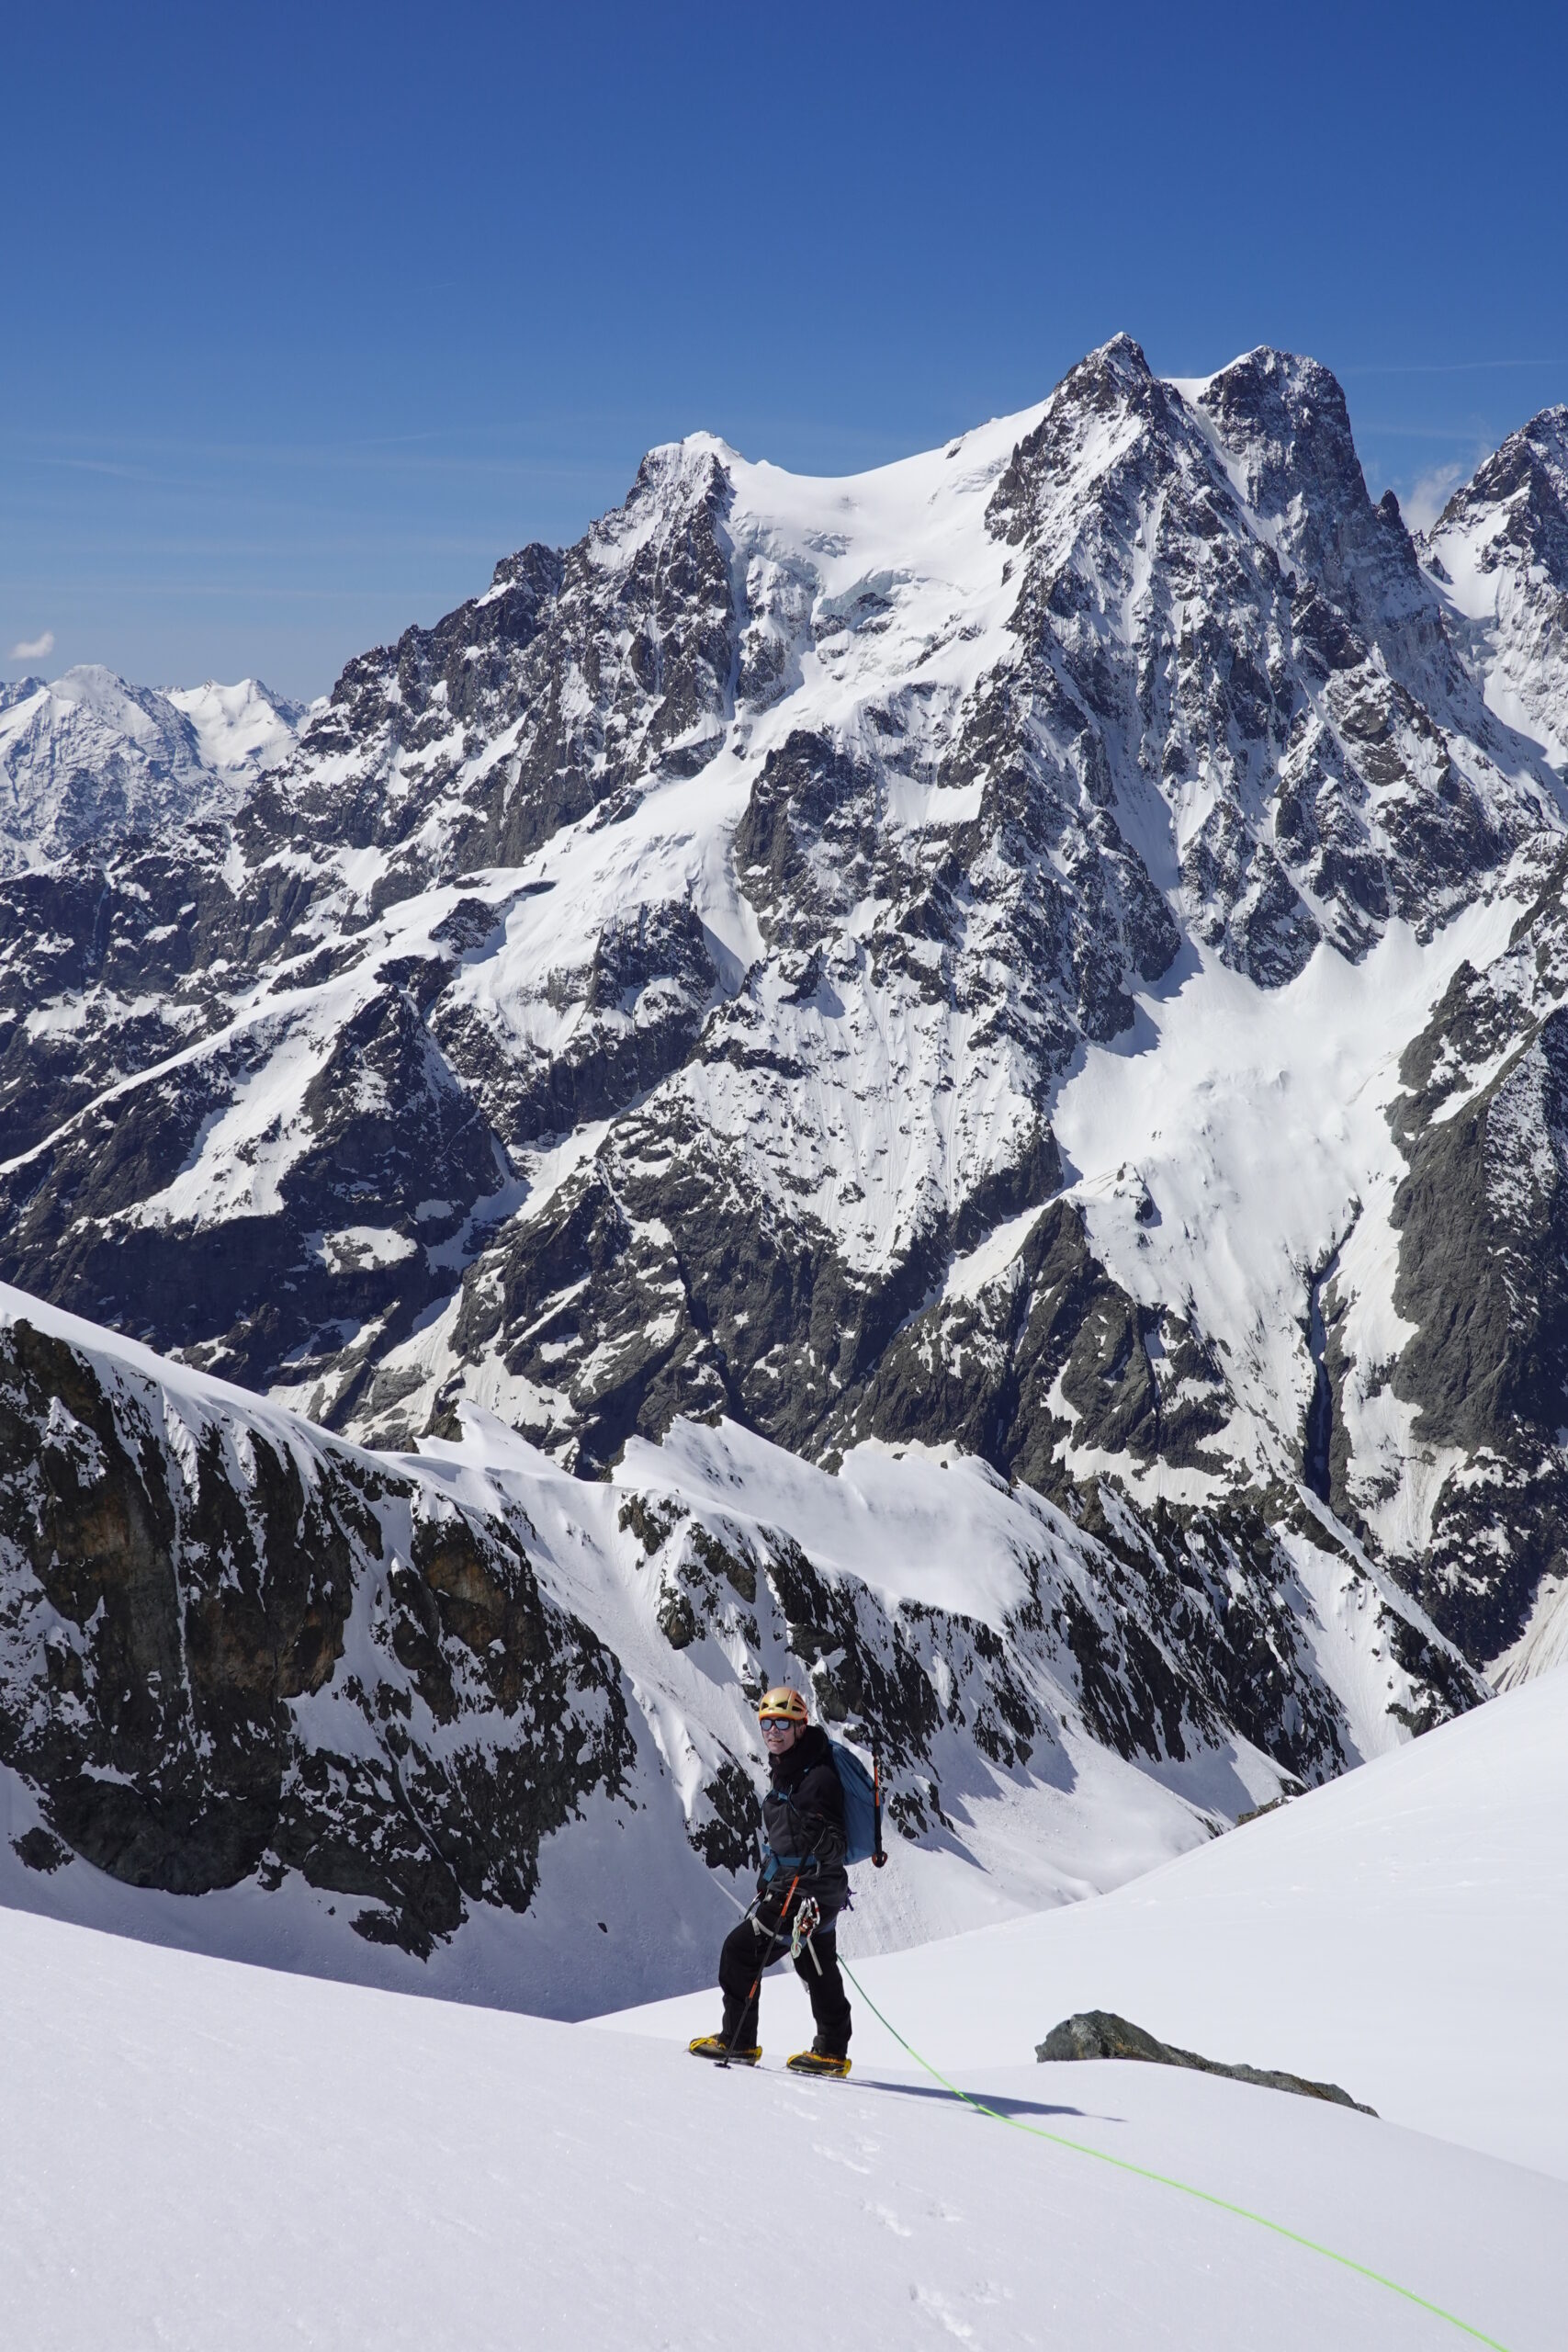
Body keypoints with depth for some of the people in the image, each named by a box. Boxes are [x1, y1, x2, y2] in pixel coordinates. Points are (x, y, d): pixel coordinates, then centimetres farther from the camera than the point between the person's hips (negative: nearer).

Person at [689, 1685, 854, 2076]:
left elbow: (835, 1848, -22)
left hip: (808, 1889, -10)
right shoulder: (785, 1771, 10)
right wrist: (768, 1878, 27)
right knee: (818, 1970, 16)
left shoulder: (817, 1777, -20)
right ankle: (832, 2051, 25)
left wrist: (818, 1837, -41)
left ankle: (737, 2040, 2)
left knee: (741, 1948, -7)